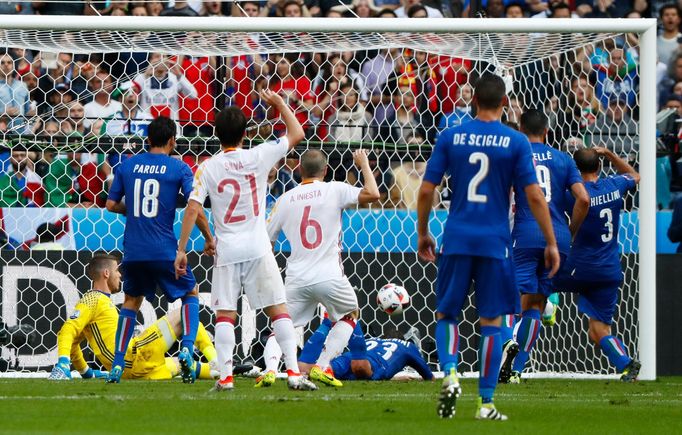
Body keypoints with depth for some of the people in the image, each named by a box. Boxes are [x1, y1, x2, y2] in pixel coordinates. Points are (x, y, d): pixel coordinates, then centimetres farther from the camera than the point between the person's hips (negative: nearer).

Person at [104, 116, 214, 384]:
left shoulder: (127, 165, 7)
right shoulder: (179, 169, -3)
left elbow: (111, 205, 10)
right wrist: (209, 239, 3)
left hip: (133, 251, 3)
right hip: (164, 250, -3)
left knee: (131, 302, 20)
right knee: (191, 294, 18)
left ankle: (117, 366, 12)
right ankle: (186, 349, -5)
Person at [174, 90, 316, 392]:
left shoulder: (208, 167, -1)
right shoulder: (258, 157, -1)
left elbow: (193, 208, -6)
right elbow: (296, 134, 11)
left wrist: (181, 250, -1)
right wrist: (280, 104, 24)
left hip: (227, 251, 0)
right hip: (258, 248, 0)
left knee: (224, 314, 3)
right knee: (278, 309, 2)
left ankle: (225, 376, -8)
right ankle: (293, 372, -5)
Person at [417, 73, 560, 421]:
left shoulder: (450, 137, 2)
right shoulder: (515, 142, -2)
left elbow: (426, 190, 2)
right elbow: (535, 196, -5)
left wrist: (422, 233, 16)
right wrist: (551, 244, 2)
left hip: (456, 241, 1)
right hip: (494, 243, -1)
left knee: (446, 314, 13)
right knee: (491, 321, 7)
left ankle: (450, 374, -13)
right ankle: (486, 402, 5)